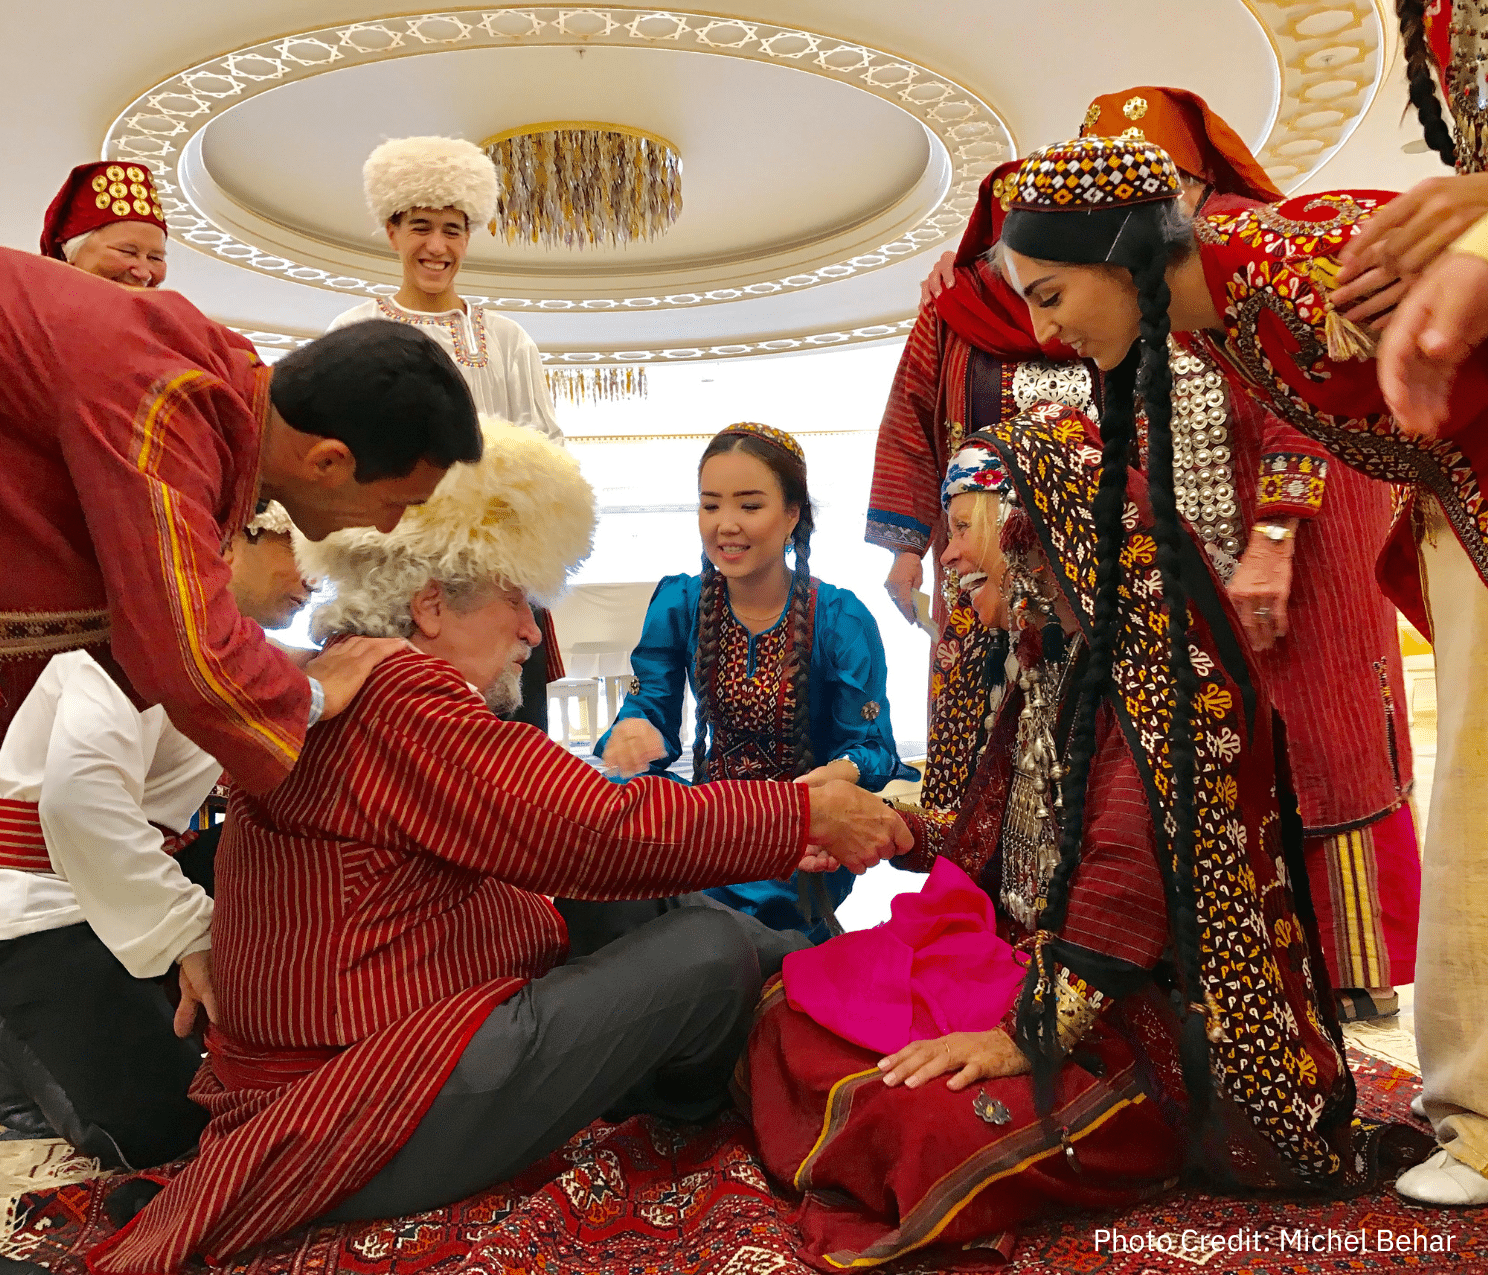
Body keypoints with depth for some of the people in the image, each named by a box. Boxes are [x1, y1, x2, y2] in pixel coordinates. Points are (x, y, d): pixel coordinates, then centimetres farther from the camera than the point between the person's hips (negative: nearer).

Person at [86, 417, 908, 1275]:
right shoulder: (396, 691, -20)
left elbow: (554, 837, 9)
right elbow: (602, 835, -25)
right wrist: (805, 816, -12)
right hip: (367, 1128, -11)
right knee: (714, 949, -10)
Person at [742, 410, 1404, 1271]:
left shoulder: (1153, 649, -17)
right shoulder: (1050, 659, 13)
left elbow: (1133, 874, -26)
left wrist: (1028, 1033, -27)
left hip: (1140, 1009, -8)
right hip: (1024, 958, 8)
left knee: (933, 1122, -30)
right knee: (788, 1015, -4)